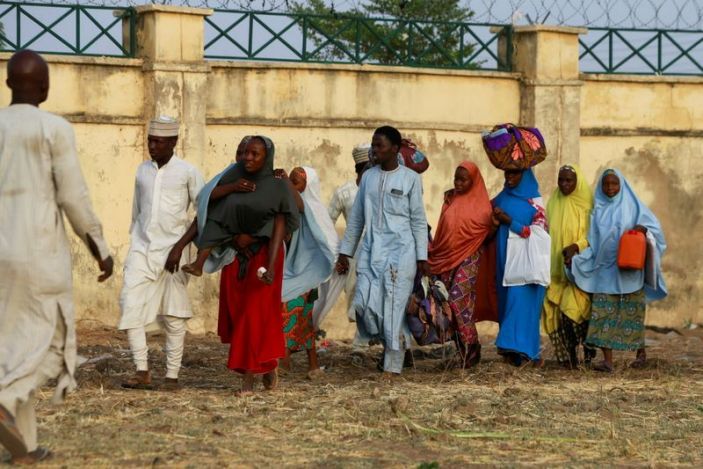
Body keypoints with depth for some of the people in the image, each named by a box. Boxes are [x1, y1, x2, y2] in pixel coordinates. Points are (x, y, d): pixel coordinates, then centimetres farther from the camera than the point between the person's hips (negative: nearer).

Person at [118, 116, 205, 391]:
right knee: (131, 305, -9)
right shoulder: (143, 170, 12)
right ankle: (142, 371, -6)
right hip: (142, 251, 4)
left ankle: (172, 375, 6)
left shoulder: (187, 173, -2)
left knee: (173, 315, 0)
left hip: (172, 252, -4)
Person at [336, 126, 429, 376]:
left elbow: (418, 221, 1)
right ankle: (388, 343, 15)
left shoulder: (410, 179, 0)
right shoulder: (368, 177, 11)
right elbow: (356, 218, 16)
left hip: (400, 252, -4)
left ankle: (393, 367, 2)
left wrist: (422, 257, -4)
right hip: (371, 250, 4)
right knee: (365, 304, -9)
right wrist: (345, 252, 13)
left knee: (394, 308, -5)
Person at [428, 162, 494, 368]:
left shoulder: (481, 204, 0)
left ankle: (470, 348, -11)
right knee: (452, 302, 2)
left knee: (459, 298, -18)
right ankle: (463, 350, 10)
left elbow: (488, 233, 6)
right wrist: (433, 251, 14)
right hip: (446, 258, 5)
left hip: (468, 259, -5)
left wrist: (496, 221, -12)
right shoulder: (450, 200, 13)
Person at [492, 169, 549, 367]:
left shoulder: (534, 201, -1)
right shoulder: (501, 198, 14)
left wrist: (510, 221, -12)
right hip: (506, 259, 5)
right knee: (508, 299, 2)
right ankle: (512, 349, 5)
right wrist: (496, 219, -5)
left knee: (521, 300, -13)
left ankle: (519, 348, -15)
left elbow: (538, 232, -9)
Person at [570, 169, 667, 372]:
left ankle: (641, 351, 24)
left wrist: (643, 229, -22)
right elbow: (592, 241, 10)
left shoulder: (632, 206, 3)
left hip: (628, 271, -2)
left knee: (631, 313, 4)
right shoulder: (598, 210, 10)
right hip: (604, 270, 2)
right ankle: (607, 360, -8)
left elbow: (654, 225, 0)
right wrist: (576, 259, -2)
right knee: (604, 312, -6)